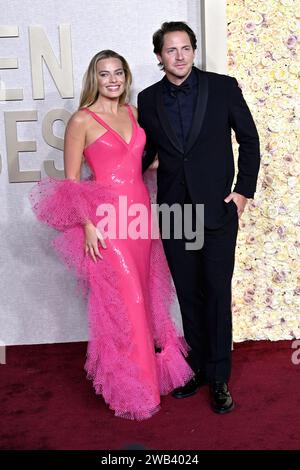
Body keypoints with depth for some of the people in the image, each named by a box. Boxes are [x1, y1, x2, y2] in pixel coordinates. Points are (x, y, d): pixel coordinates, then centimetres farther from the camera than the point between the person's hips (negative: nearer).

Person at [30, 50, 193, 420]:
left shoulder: (132, 113, 12)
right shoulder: (82, 120, -6)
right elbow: (71, 181, -7)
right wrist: (87, 225, -14)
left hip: (140, 214, 6)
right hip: (106, 222, -6)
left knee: (143, 294, 14)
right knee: (122, 301, 0)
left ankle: (151, 368, 33)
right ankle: (129, 388, 18)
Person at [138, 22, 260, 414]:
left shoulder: (223, 87, -1)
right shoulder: (148, 99, 6)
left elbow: (249, 139, 4)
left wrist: (244, 190, -2)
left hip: (217, 208, -2)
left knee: (217, 293, 2)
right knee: (189, 294, 11)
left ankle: (219, 377, 17)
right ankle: (198, 367, 27)